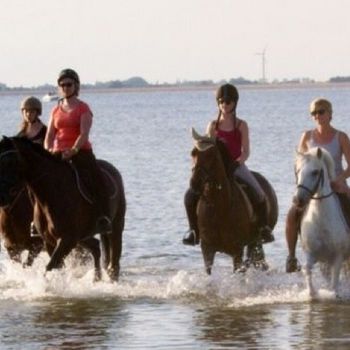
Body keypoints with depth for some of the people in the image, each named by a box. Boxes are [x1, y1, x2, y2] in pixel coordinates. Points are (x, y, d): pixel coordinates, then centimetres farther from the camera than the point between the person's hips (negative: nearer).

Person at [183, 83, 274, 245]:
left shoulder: (241, 125, 5)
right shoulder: (213, 126, 8)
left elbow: (246, 150, -1)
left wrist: (241, 159, -22)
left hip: (237, 166, -2)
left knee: (259, 194, -26)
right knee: (191, 195, -17)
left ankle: (264, 227, -6)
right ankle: (194, 230, -1)